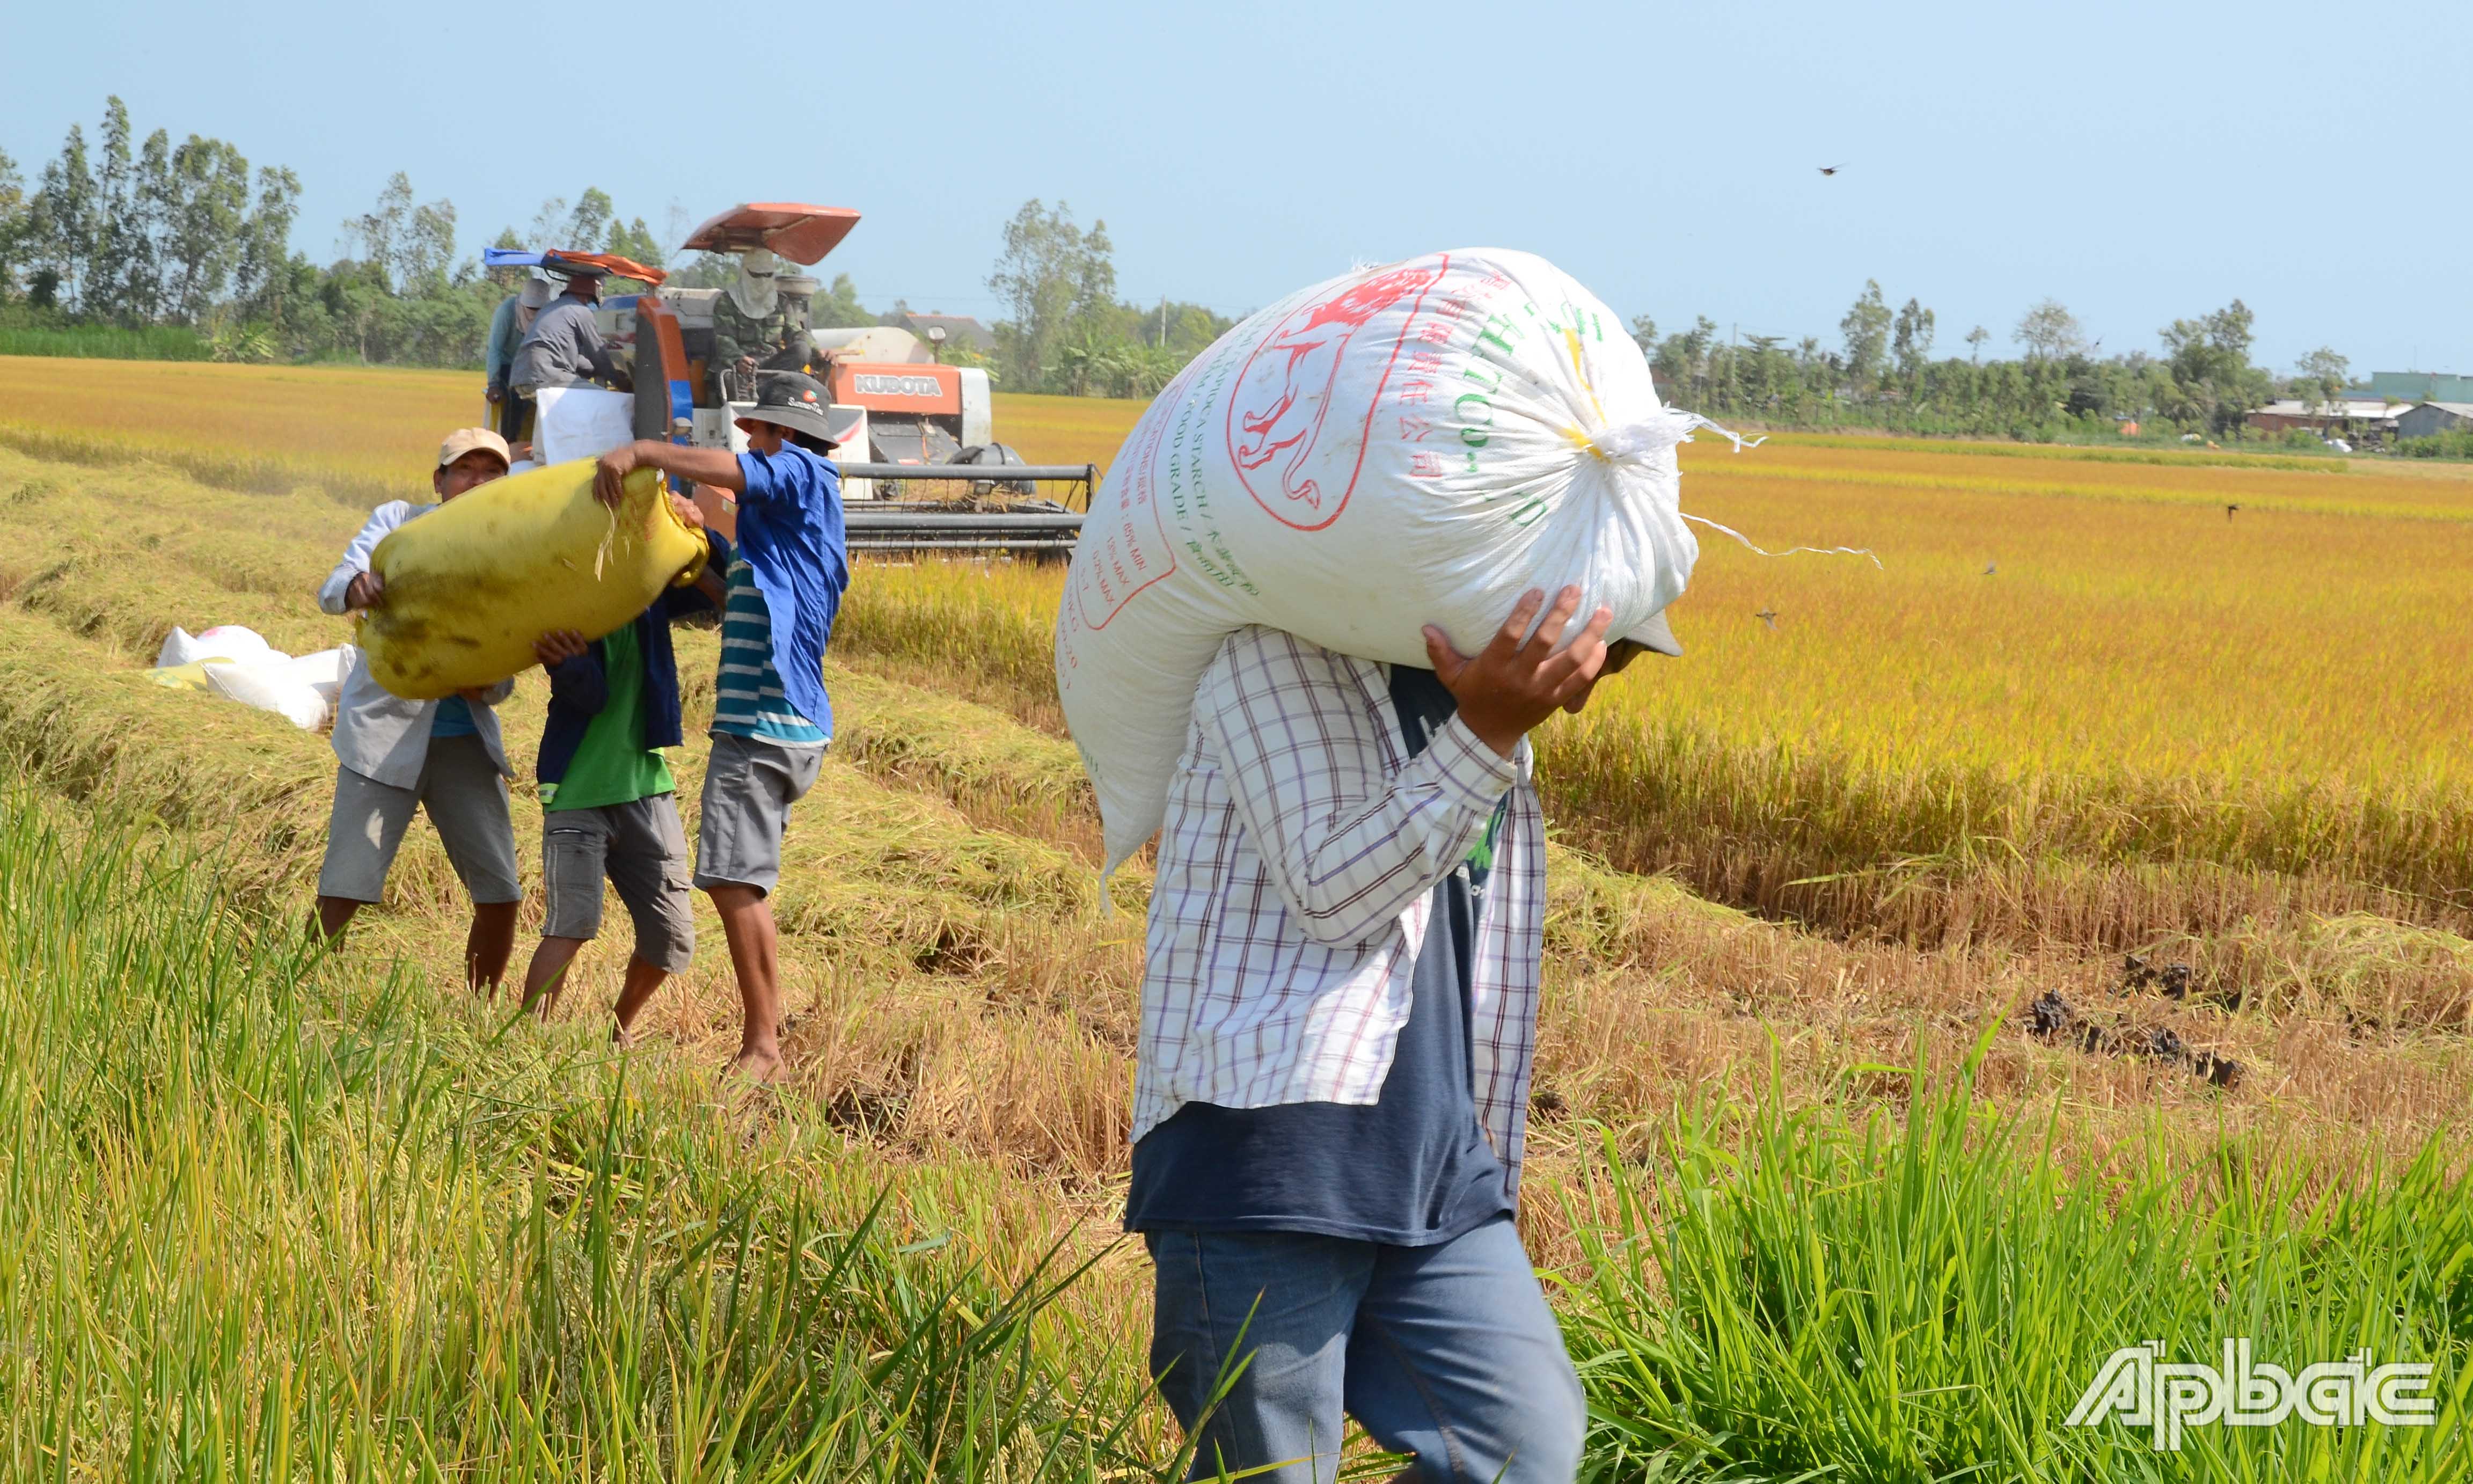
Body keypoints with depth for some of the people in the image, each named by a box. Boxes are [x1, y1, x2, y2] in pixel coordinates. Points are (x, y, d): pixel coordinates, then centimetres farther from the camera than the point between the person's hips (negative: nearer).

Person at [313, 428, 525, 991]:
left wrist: (485, 684, -20)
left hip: (464, 739, 3)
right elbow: (331, 591, -14)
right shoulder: (398, 522, 0)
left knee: (501, 897, -1)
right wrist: (357, 587, -38)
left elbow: (503, 680, 5)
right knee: (341, 892, -11)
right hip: (385, 732, -3)